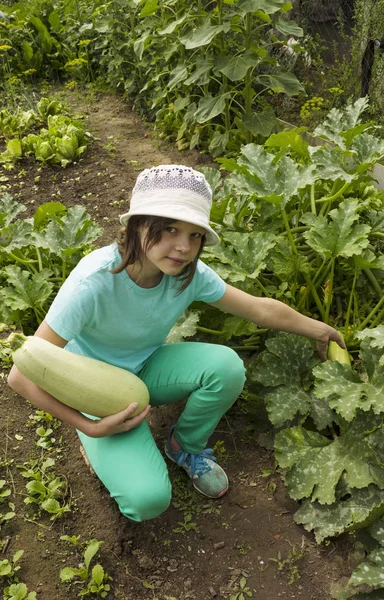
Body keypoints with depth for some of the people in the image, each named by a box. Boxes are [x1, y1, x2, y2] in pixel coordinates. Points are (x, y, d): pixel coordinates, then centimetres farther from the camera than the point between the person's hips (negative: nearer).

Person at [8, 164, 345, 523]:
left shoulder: (189, 274, -19)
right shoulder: (94, 282, -34)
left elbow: (259, 309, -4)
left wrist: (314, 328, 2)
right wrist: (89, 427, -27)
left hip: (146, 369, 5)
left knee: (227, 366, -24)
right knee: (148, 498, -24)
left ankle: (186, 447, 5)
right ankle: (106, 452, 10)